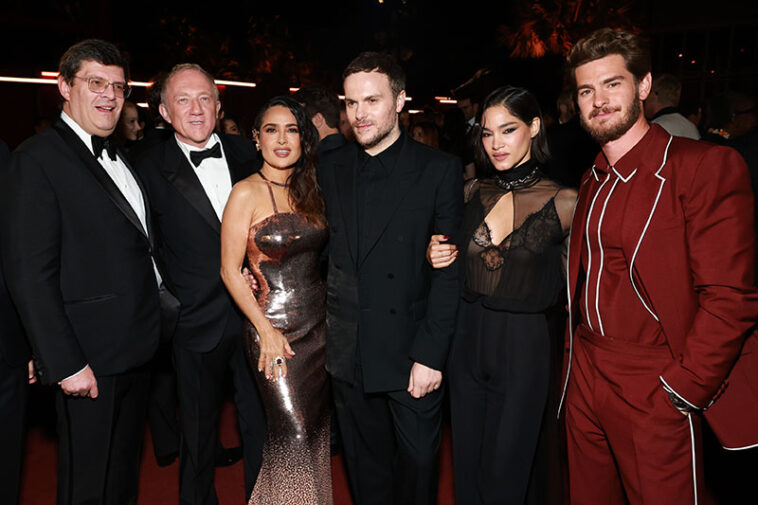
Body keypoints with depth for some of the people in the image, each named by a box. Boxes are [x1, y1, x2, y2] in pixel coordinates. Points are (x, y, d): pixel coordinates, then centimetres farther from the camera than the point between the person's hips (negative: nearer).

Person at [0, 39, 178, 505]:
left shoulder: (119, 157, 14)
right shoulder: (38, 159, -12)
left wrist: (161, 298, 8)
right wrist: (65, 364, -19)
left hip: (137, 351, 8)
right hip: (90, 361, -7)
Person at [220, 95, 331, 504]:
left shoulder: (309, 191, 8)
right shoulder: (246, 193, -9)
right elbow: (230, 271, -10)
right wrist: (266, 329, -13)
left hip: (320, 325, 6)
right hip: (273, 329, -5)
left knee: (318, 428, 14)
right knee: (293, 435, -3)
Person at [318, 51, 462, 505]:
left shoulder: (440, 169, -6)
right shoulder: (331, 169, 6)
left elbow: (449, 270, -10)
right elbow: (324, 250, 11)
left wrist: (431, 355, -14)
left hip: (412, 355, -3)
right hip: (349, 355, 3)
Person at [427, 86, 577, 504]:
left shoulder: (563, 202, -10)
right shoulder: (473, 192, 2)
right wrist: (436, 255, -6)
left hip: (523, 348, -4)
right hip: (466, 342, 4)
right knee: (466, 465, 18)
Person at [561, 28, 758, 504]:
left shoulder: (707, 166, -12)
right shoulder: (593, 180, 11)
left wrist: (681, 389, -16)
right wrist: (575, 355, 5)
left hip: (656, 390, -6)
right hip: (585, 375, 7)